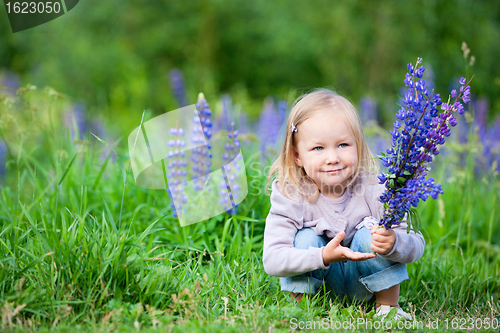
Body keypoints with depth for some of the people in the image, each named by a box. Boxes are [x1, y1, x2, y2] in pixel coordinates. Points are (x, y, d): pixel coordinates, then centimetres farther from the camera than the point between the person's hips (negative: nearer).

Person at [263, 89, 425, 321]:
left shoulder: (372, 191, -20)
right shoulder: (289, 197, -22)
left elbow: (416, 245, -22)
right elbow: (272, 261, -30)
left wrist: (393, 243, -47)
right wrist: (323, 256, -45)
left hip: (363, 285, 1)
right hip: (312, 281, -1)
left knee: (370, 234, -25)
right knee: (306, 238, -26)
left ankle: (387, 306, -6)